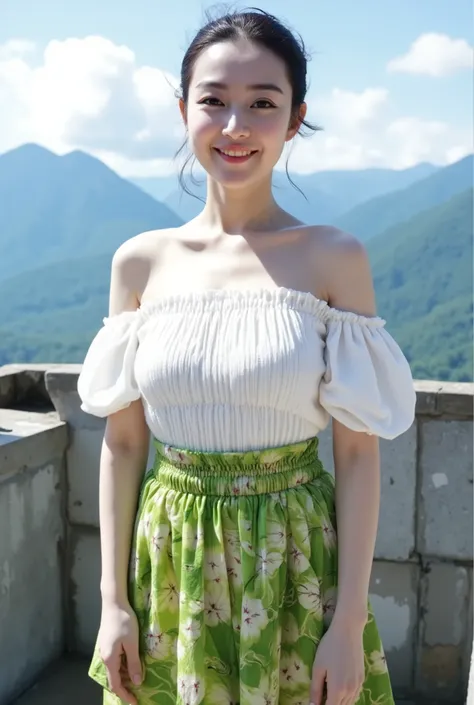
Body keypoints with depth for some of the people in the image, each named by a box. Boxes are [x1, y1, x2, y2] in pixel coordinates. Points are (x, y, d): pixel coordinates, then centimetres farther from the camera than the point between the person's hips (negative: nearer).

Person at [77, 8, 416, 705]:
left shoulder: (334, 259, -8)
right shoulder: (141, 261, -2)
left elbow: (358, 452, -7)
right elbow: (122, 443, 2)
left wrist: (350, 623, -8)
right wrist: (113, 601, 0)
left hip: (296, 564, -2)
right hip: (170, 562, 2)